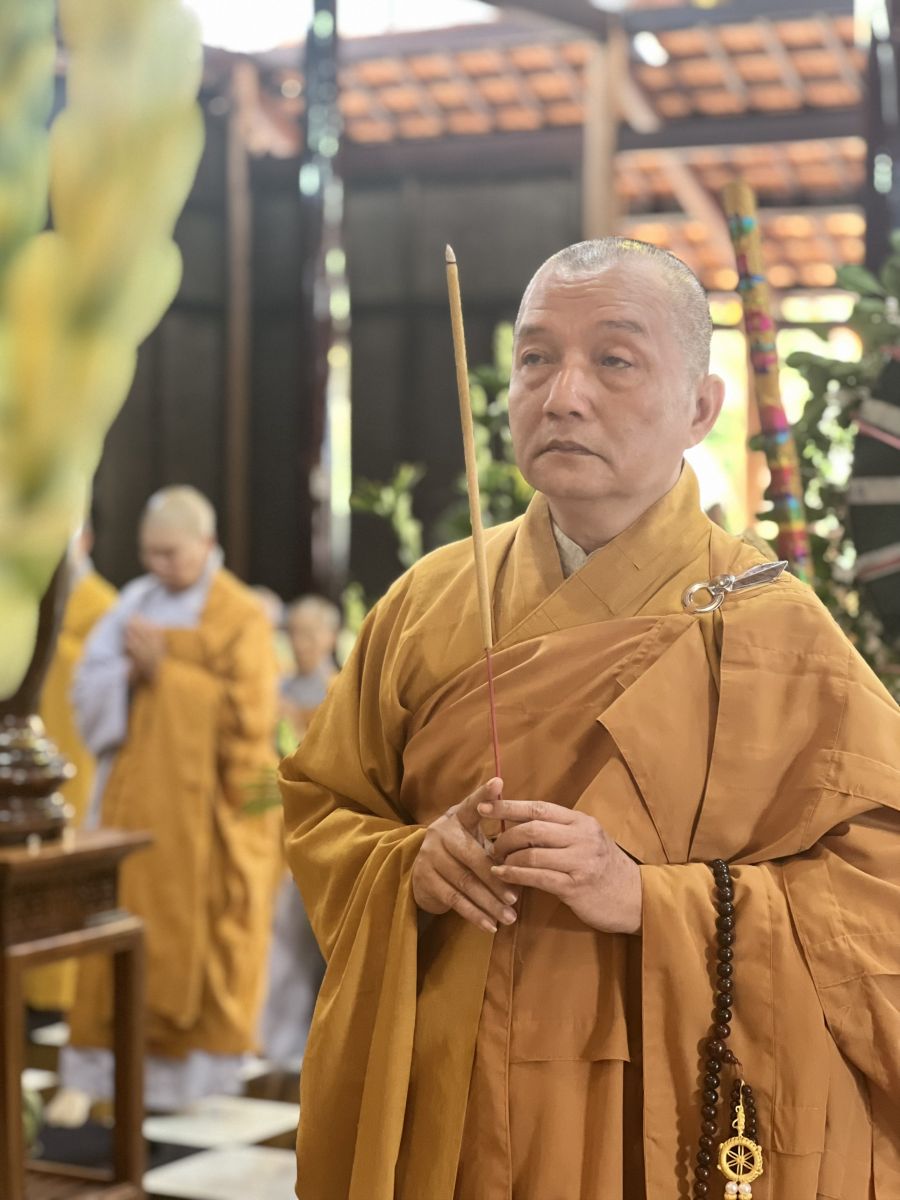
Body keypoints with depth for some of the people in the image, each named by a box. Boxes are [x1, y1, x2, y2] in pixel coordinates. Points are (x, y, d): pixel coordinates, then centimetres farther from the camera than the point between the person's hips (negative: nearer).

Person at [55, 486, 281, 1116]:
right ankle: (95, 1072, 2)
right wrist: (133, 673, -14)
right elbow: (90, 685, 3)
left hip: (203, 805, -4)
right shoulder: (136, 603, 10)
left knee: (199, 936, 3)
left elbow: (246, 713, -12)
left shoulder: (241, 616, -5)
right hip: (136, 796, 4)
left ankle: (195, 1070, 14)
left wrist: (164, 670, -13)